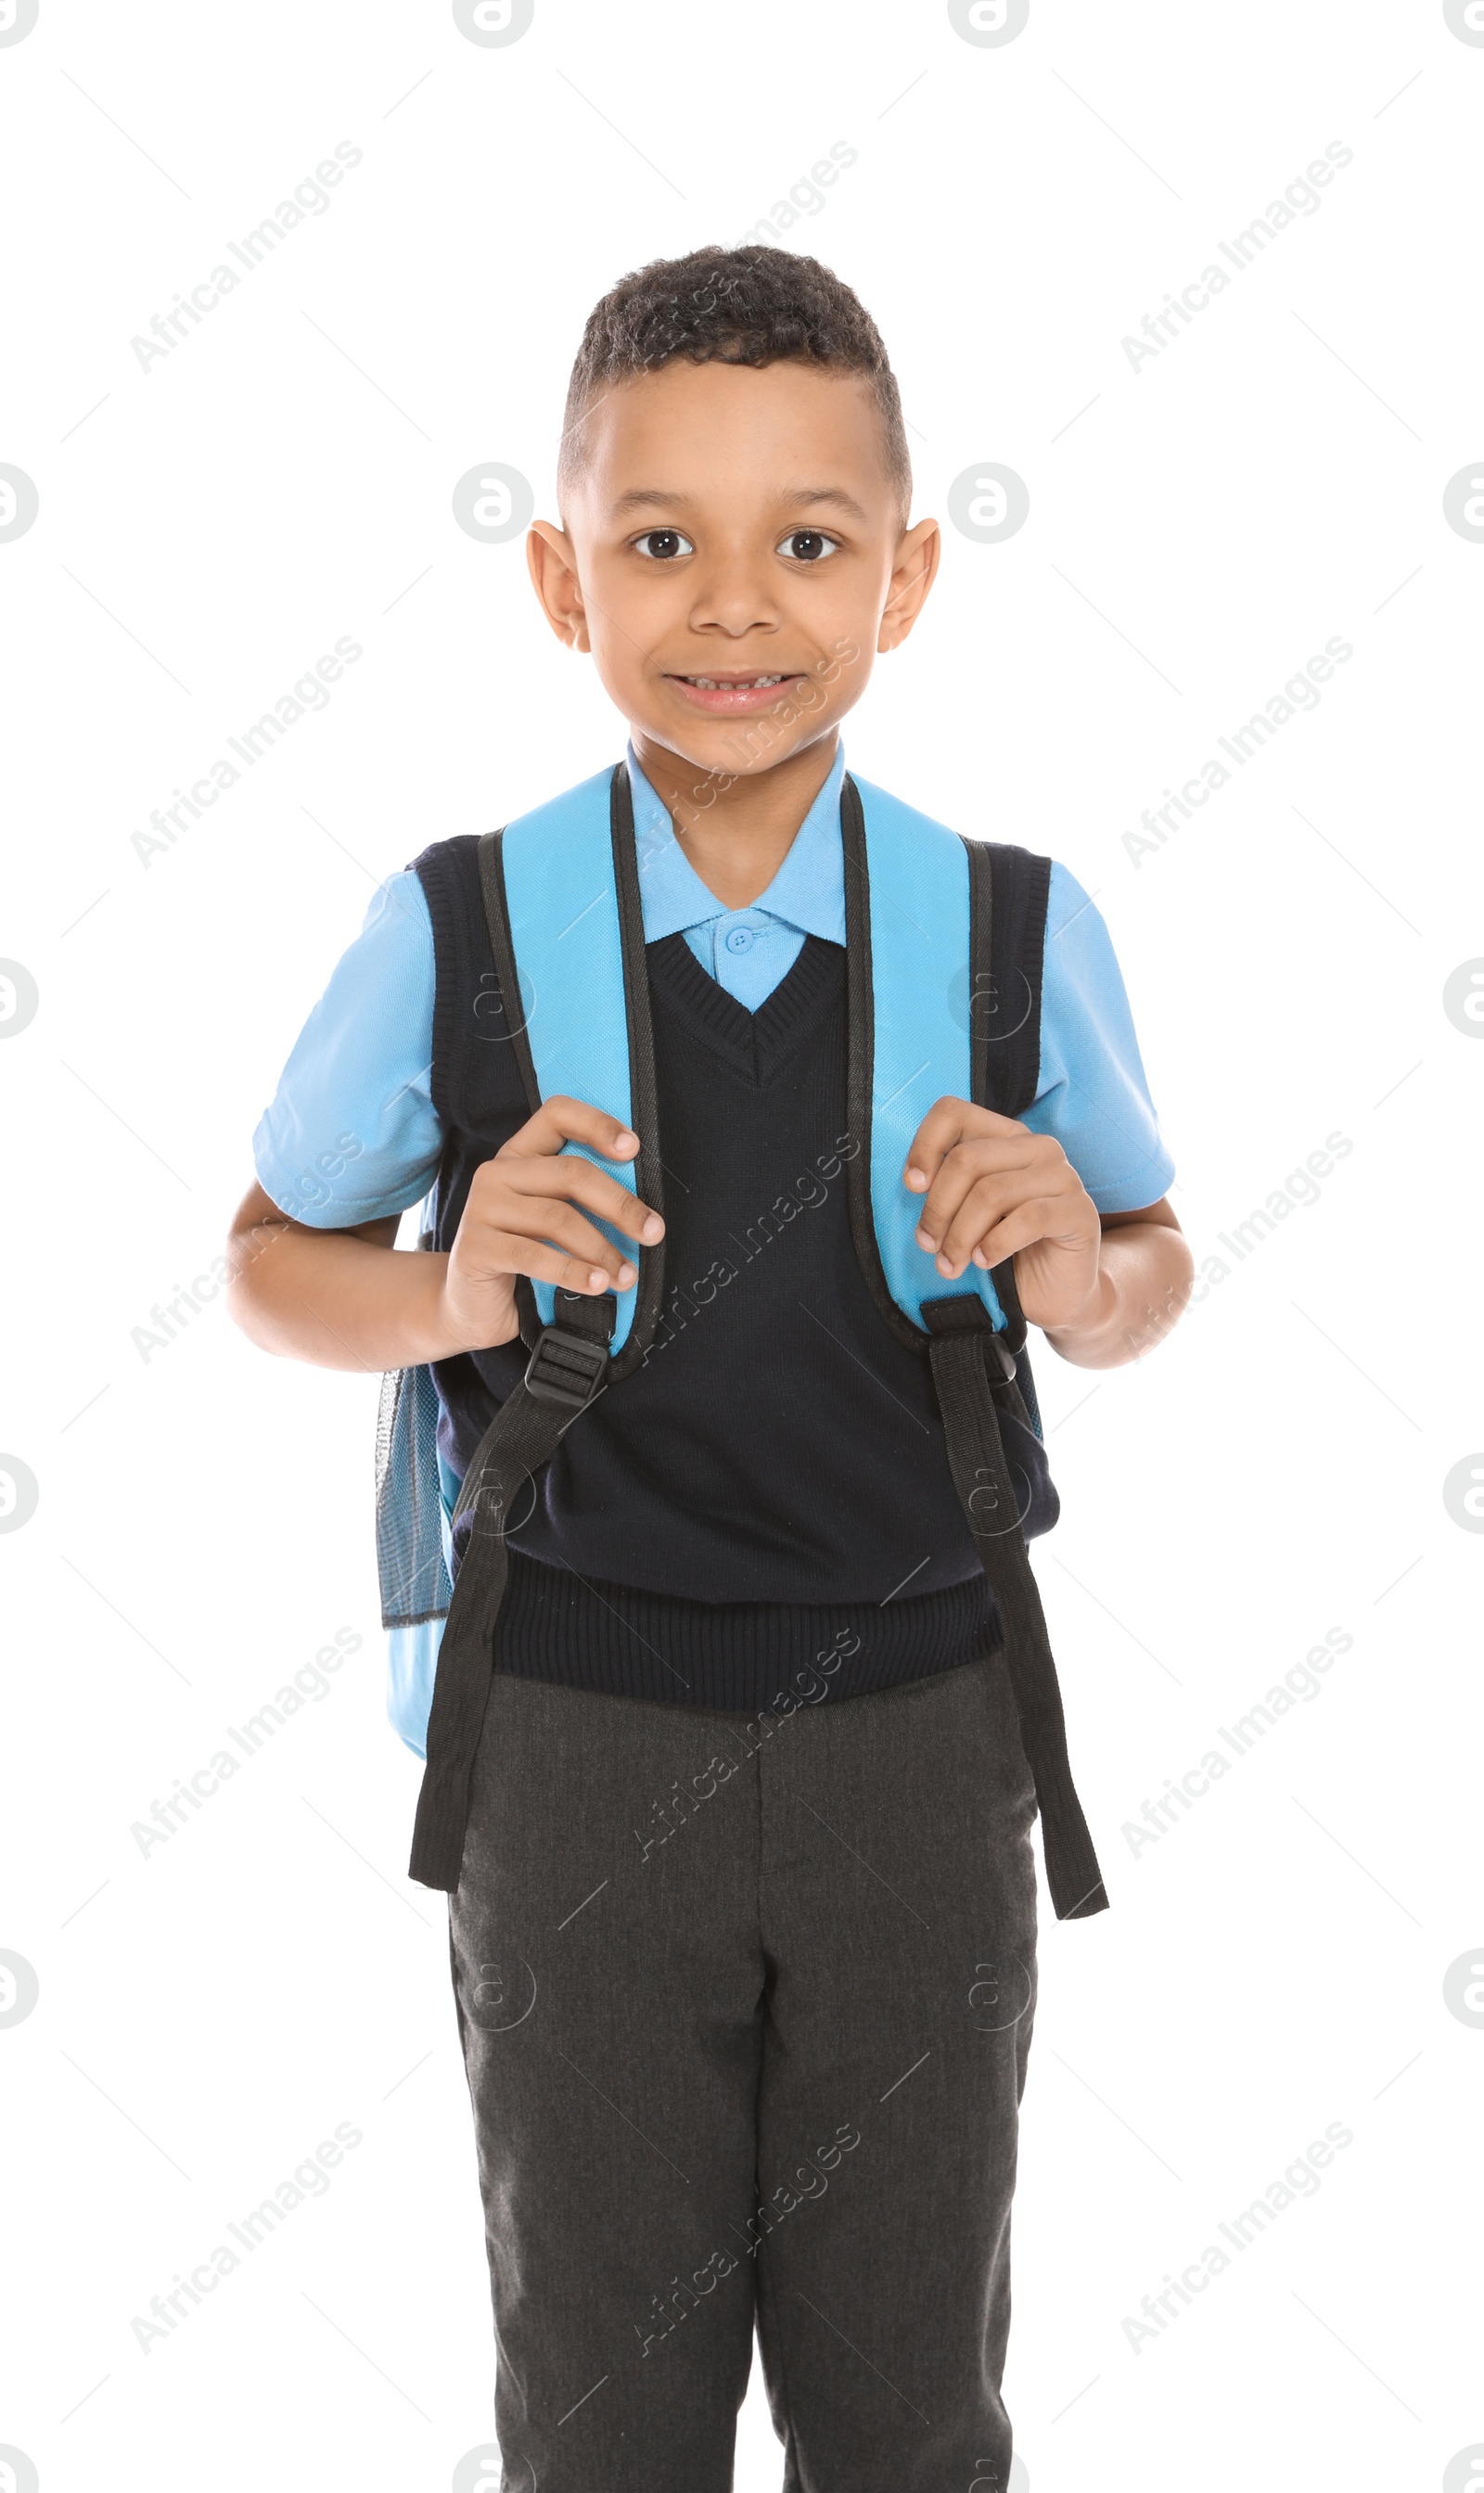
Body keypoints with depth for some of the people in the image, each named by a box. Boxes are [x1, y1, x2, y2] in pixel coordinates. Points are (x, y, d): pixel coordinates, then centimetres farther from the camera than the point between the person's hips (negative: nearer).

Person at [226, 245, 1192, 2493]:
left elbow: (1151, 1273, 8)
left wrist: (1083, 1276, -16)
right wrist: (456, 1294, -16)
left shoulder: (1024, 929, -6)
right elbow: (275, 1257, 5)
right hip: (577, 1737, 0)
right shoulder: (453, 932, -8)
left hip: (919, 1727, 1)